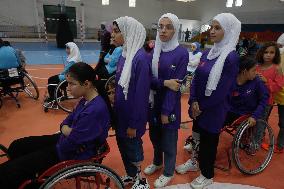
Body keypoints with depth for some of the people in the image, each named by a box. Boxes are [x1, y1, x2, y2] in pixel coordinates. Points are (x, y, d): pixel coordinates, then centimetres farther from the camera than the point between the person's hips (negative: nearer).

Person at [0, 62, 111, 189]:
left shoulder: (95, 110, -31)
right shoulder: (87, 100, 0)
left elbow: (70, 144, -26)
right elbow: (67, 122, 8)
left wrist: (68, 131, -5)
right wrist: (67, 130, -14)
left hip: (75, 152, -9)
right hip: (69, 140, 10)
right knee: (16, 147, 20)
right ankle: (33, 179, 35)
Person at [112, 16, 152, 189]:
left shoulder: (141, 58, -22)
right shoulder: (124, 54, 3)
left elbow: (141, 93, -22)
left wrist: (134, 123, -18)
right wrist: (115, 108, 12)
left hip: (132, 114, -8)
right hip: (120, 112, 8)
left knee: (133, 146, 11)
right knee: (122, 144, 21)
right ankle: (130, 175, 46)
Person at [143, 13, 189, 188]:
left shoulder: (181, 53, -13)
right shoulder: (153, 50, 1)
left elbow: (175, 84, -15)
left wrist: (166, 111, -14)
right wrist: (164, 82, -23)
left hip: (169, 104, -5)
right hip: (152, 101, 5)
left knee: (168, 139, 12)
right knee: (154, 135, 21)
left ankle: (168, 172, 37)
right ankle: (157, 162, 49)